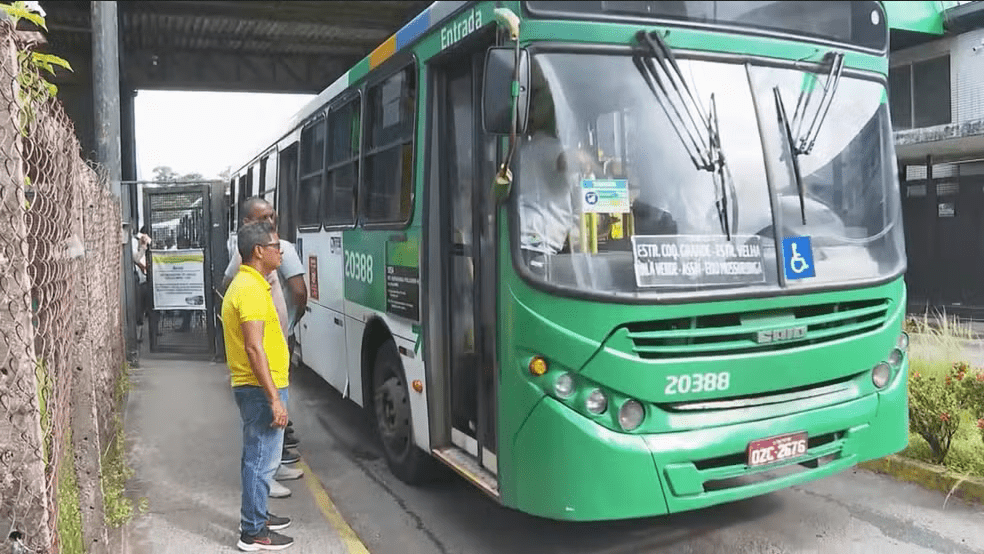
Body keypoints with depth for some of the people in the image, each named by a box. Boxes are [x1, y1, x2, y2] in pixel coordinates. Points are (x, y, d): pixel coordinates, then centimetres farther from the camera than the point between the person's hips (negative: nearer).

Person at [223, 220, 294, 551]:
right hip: (260, 388, -10)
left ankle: (256, 515, 33)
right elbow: (254, 348, -25)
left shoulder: (245, 283, 13)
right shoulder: (252, 289, -20)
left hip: (253, 386, 10)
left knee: (258, 456, 20)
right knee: (262, 459, -1)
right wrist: (274, 398, -24)